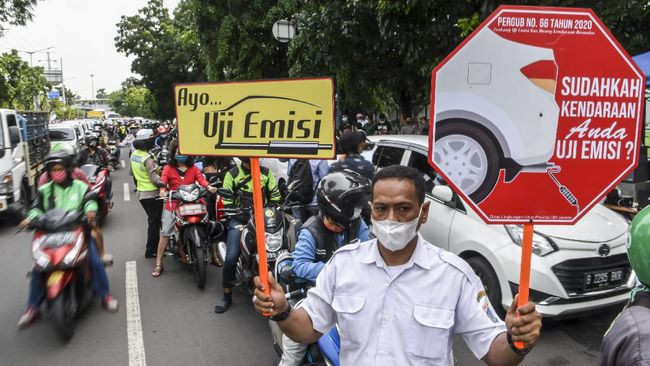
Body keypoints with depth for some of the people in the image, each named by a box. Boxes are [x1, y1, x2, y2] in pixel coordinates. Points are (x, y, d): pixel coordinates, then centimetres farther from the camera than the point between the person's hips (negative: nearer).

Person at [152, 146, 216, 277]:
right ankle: (158, 264, 1)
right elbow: (163, 180, -12)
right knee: (165, 233, -4)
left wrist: (208, 186, -29)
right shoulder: (168, 168, 5)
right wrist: (163, 190, -35)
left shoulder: (193, 168, 10)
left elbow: (201, 178, -7)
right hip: (173, 204, -2)